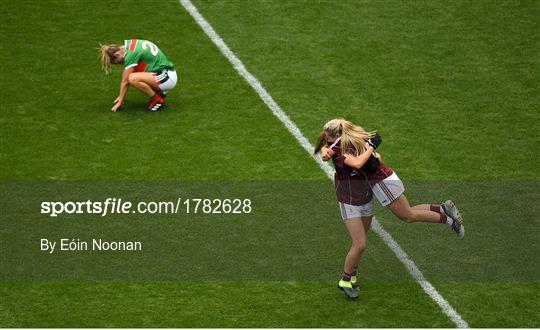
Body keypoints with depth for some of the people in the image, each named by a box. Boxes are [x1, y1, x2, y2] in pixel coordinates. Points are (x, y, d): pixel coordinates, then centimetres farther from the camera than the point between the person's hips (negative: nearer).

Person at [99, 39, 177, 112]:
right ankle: (160, 92, 12)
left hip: (168, 77, -10)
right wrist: (121, 96, 18)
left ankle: (157, 100, -9)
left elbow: (125, 82, -12)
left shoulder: (131, 54, -19)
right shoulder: (130, 43, 7)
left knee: (133, 78, -27)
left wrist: (120, 102, -3)